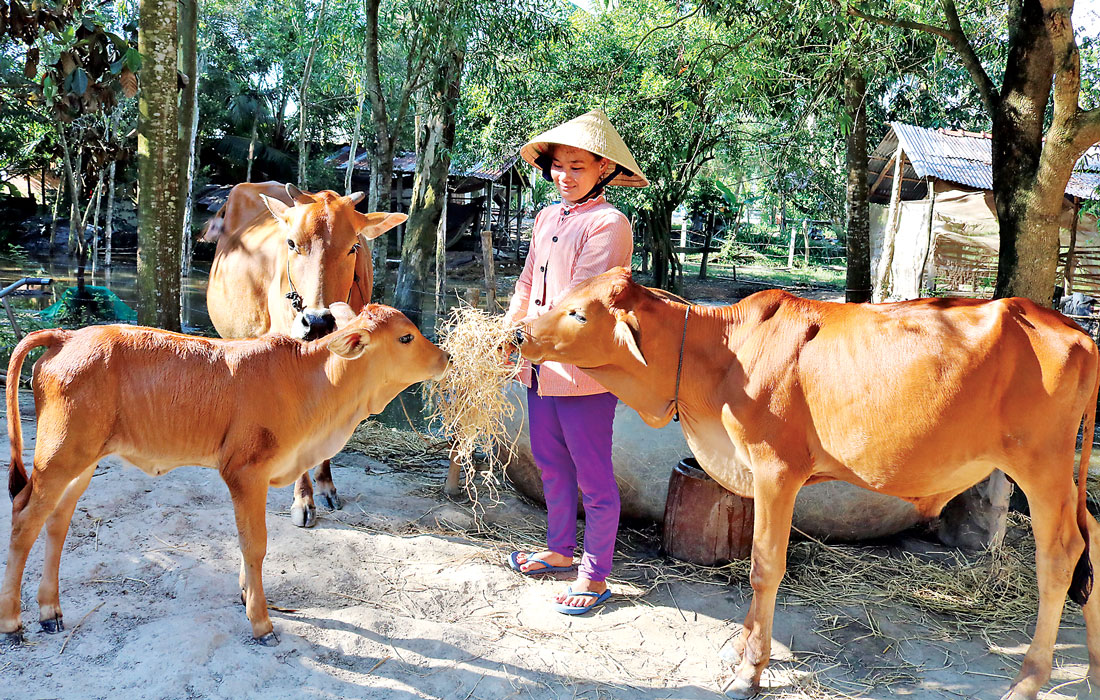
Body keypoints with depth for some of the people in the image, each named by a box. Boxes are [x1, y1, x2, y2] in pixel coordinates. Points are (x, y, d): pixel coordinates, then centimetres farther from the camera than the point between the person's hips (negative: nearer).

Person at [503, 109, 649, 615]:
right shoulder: (547, 217, 12)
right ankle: (561, 550, 39)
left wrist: (528, 332, -21)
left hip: (585, 369, -8)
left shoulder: (608, 223, -12)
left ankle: (595, 576, 18)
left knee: (593, 477, 4)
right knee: (551, 463, 20)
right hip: (542, 366, 8)